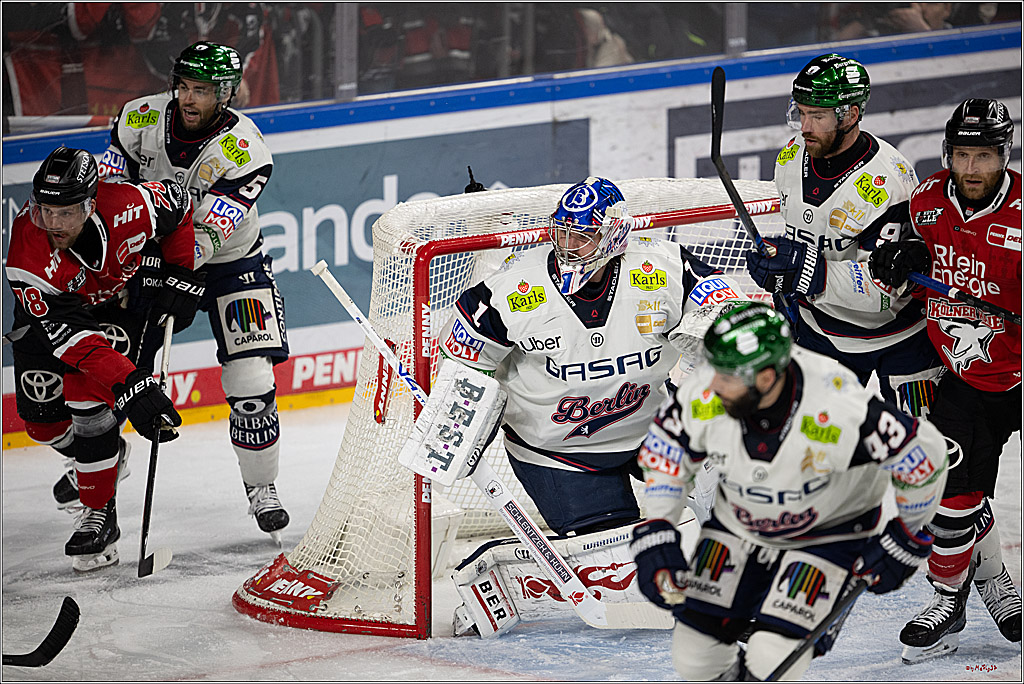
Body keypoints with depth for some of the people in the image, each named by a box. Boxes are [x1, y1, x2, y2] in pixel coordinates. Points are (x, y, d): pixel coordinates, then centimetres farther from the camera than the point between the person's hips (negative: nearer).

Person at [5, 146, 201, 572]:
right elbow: (69, 337, -42)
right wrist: (132, 386, -49)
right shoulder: (28, 253, -38)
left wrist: (181, 278, -8)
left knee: (89, 393, -20)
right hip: (48, 310, 1)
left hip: (119, 301, -1)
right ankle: (102, 457, 33)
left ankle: (100, 517, -11)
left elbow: (179, 203, -9)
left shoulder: (129, 209, -34)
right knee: (41, 414, 0)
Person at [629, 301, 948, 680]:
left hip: (830, 532, -4)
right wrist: (655, 535, -11)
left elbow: (925, 454, -22)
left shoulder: (838, 411, -37)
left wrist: (904, 541, -11)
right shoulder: (702, 396, -26)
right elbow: (663, 454, -4)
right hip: (738, 522, 4)